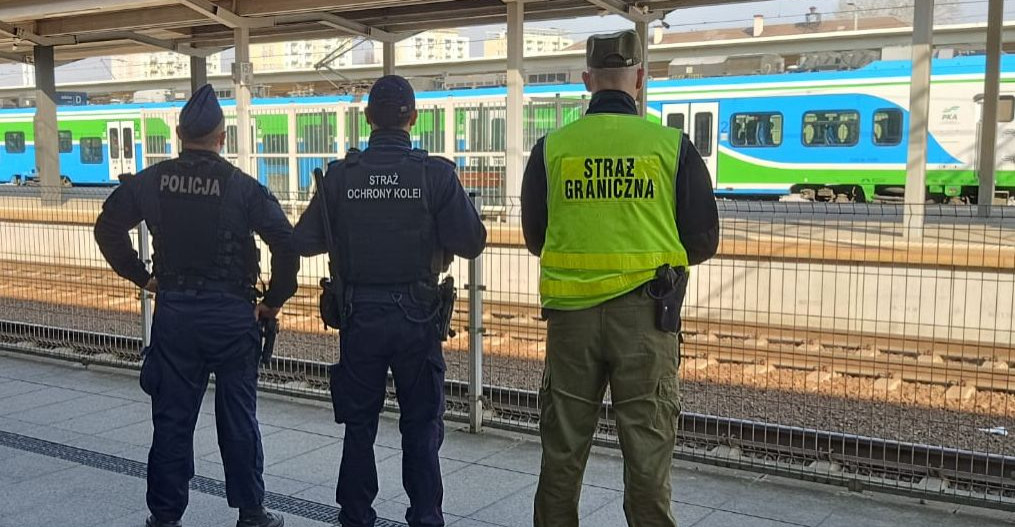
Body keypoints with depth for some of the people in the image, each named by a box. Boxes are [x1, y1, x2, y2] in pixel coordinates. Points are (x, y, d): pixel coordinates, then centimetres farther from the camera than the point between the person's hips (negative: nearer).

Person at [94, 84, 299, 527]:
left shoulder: (151, 181, 0)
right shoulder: (243, 187, -9)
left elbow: (107, 228, 7)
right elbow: (286, 244, -16)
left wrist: (141, 276, 13)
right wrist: (274, 300, -4)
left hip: (173, 311, 2)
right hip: (231, 313, -2)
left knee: (172, 418, 10)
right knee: (238, 418, 8)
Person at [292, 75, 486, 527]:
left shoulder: (339, 175, -5)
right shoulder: (437, 174, -10)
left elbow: (303, 241, -2)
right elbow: (471, 243, -11)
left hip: (358, 316, 1)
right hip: (416, 318, -1)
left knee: (359, 426, 14)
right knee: (421, 426, 12)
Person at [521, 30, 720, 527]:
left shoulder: (552, 147, -1)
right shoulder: (672, 146, -5)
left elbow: (535, 238, 8)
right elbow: (703, 241, 1)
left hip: (570, 313, 2)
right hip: (645, 314, -1)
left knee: (563, 447, 14)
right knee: (646, 448, 8)